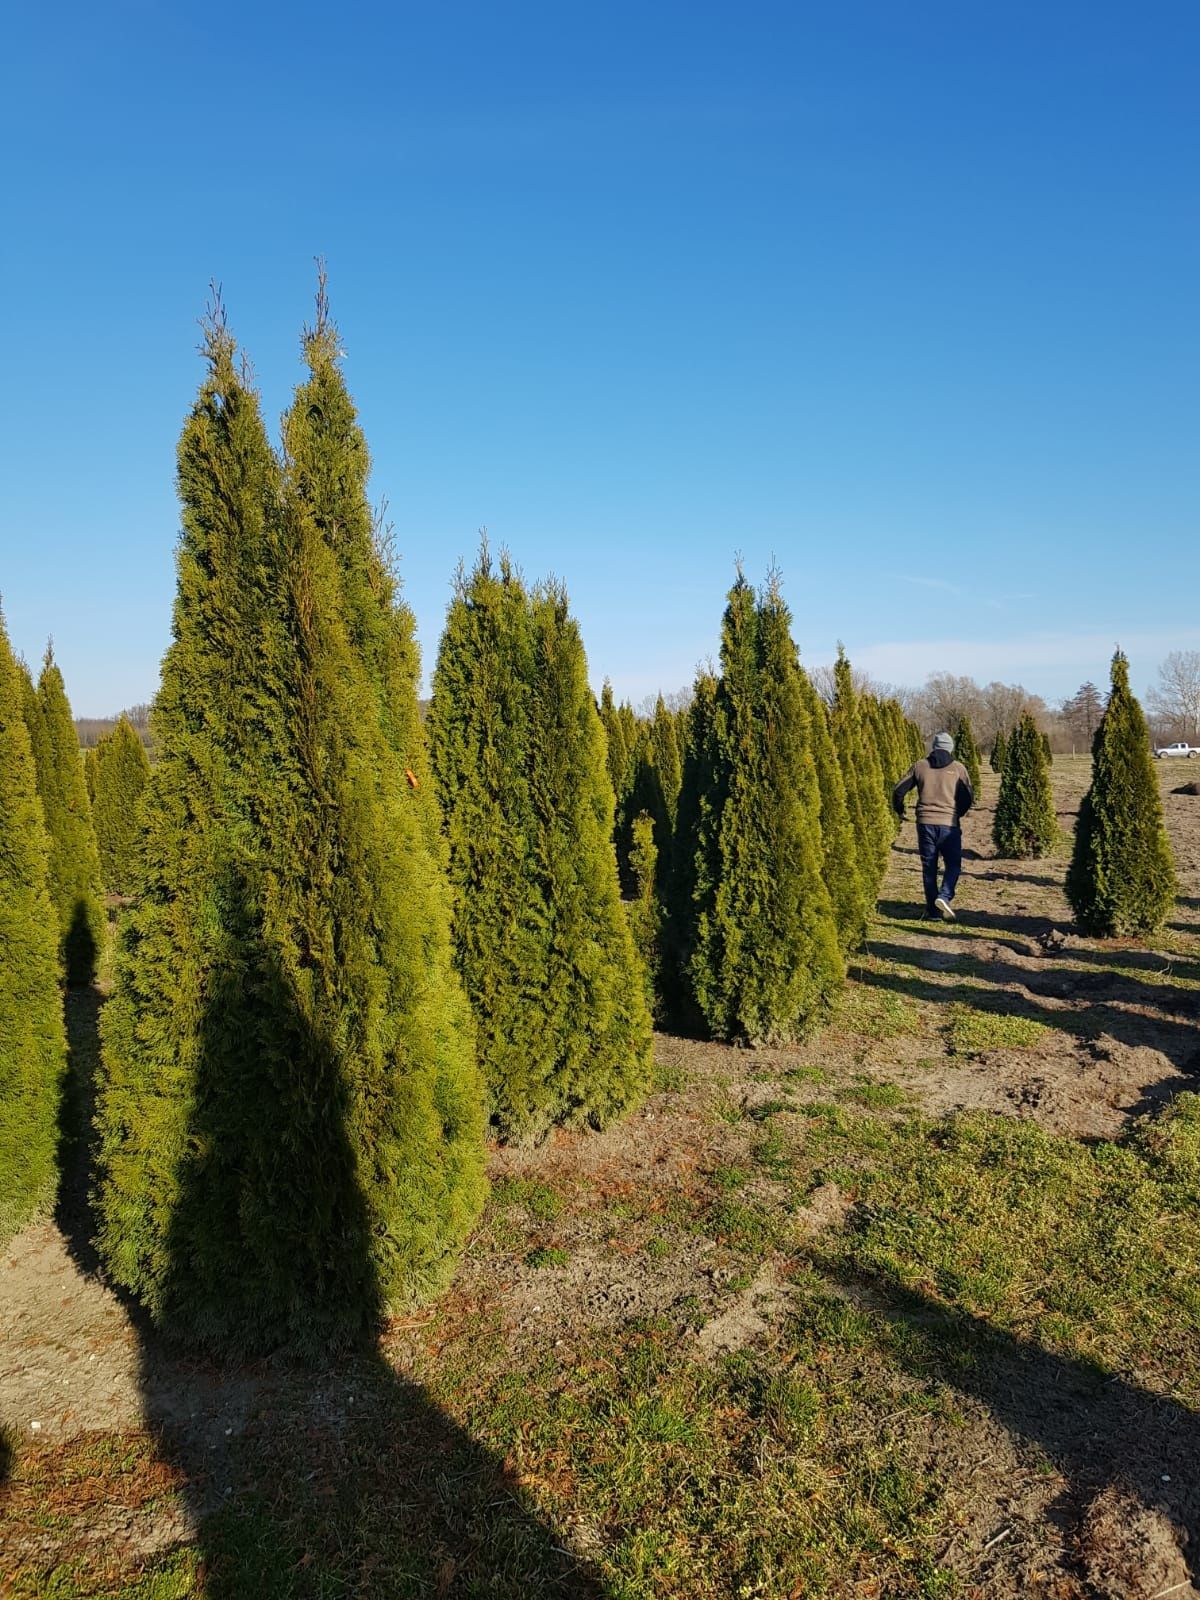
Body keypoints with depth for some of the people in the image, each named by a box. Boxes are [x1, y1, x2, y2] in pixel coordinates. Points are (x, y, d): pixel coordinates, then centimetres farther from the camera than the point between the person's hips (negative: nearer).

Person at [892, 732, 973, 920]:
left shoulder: (919, 766, 7)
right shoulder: (958, 768, 3)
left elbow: (898, 790, 6)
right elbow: (968, 798, 0)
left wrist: (900, 811, 23)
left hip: (925, 823, 2)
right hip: (949, 824, -2)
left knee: (929, 867, 10)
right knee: (953, 864, 9)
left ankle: (932, 909, 12)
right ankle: (944, 897, -14)